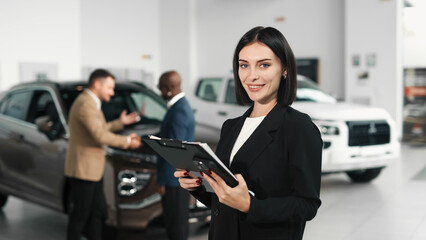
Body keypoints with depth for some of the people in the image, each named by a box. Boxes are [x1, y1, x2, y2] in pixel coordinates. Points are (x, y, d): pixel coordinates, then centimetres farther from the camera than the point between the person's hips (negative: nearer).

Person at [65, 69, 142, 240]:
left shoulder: (89, 102, 14)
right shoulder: (86, 105, -19)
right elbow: (100, 136, -25)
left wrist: (120, 122, 16)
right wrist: (127, 142, -16)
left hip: (93, 169, 10)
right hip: (83, 170, -10)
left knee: (98, 212, 14)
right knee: (80, 216, 0)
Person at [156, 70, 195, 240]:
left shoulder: (178, 112, -21)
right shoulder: (182, 106, 11)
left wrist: (163, 181, -17)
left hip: (174, 179, -10)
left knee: (175, 224, 1)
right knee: (179, 221, 19)